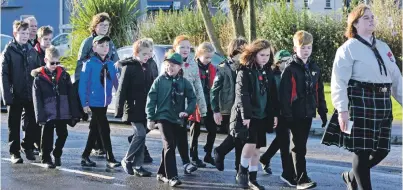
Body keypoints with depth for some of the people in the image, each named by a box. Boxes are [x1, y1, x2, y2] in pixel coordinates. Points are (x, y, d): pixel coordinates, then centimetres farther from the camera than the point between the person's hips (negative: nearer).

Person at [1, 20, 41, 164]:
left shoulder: (31, 50, 7)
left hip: (31, 94, 4)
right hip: (15, 95, -4)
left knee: (33, 123, 7)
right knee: (14, 125, 6)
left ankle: (27, 146, 26)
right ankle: (15, 152, 14)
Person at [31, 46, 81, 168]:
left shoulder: (63, 74, 6)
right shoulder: (39, 77, -2)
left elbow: (71, 95, 6)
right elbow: (37, 99, -3)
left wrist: (75, 114, 2)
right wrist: (40, 116, -10)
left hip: (63, 113, 3)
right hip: (48, 114, -3)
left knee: (63, 134, 8)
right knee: (47, 137, 2)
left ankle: (57, 155, 28)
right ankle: (46, 158, 14)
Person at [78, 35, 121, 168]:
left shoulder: (110, 65, 6)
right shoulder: (90, 64, -9)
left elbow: (116, 82, 9)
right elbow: (83, 84, -9)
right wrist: (85, 103, -13)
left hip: (105, 102, 6)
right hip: (94, 102, -6)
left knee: (95, 130, 13)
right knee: (105, 130, -7)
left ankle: (85, 157, 24)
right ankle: (110, 159, -3)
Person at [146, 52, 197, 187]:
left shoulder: (184, 82, 2)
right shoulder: (160, 80, -3)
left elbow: (192, 99, 5)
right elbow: (151, 99, -3)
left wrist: (187, 111, -13)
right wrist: (150, 118, -7)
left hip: (178, 120, 4)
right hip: (163, 117, -4)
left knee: (170, 147, 11)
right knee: (169, 146, -14)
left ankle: (162, 173, 25)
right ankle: (172, 177, -15)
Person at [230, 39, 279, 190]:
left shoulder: (268, 72, 10)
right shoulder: (244, 72, -9)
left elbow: (273, 95, 13)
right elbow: (242, 95, -16)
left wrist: (275, 114, 7)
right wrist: (246, 115, -21)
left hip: (262, 116, 6)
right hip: (247, 115, -6)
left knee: (256, 148, 7)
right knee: (251, 143, -18)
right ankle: (241, 173, 3)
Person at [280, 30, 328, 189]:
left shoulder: (314, 68, 11)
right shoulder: (290, 69, -8)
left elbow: (319, 92, 15)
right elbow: (284, 93, -13)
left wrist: (323, 112, 13)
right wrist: (287, 114, -17)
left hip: (308, 113, 6)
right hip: (295, 114, -6)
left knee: (301, 146, 13)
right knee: (299, 147, -4)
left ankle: (291, 174, 25)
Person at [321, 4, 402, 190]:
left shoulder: (383, 47, 17)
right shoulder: (348, 48, -4)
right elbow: (339, 81, -11)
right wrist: (342, 109, -19)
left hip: (382, 103, 7)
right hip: (360, 102, -7)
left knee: (381, 150, 9)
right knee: (362, 149, -3)